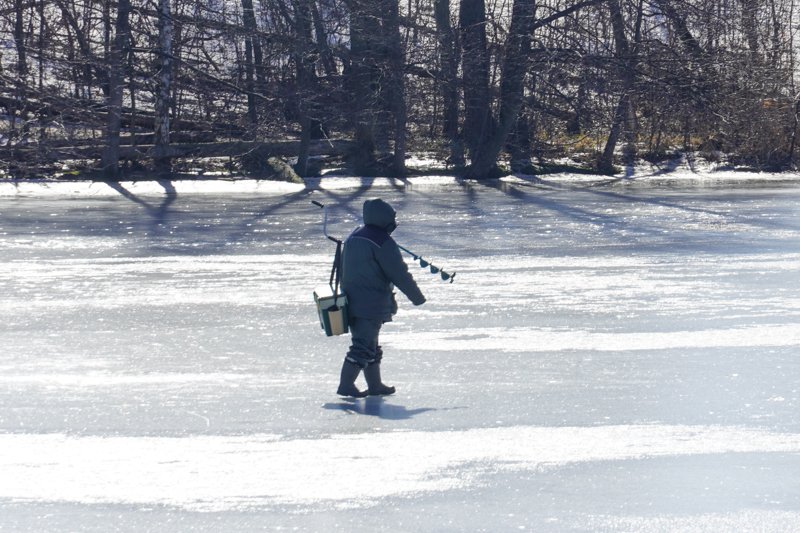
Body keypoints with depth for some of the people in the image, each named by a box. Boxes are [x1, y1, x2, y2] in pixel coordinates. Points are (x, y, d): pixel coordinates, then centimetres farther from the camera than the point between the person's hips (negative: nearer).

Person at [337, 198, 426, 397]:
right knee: (364, 345, -5)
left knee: (369, 344, 17)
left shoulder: (353, 238, 12)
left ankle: (375, 385, 24)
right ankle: (346, 385, -7)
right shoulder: (382, 241, -15)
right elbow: (399, 274, -13)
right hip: (372, 304, -9)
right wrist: (417, 297, -2)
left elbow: (343, 270, 20)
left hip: (351, 302, 9)